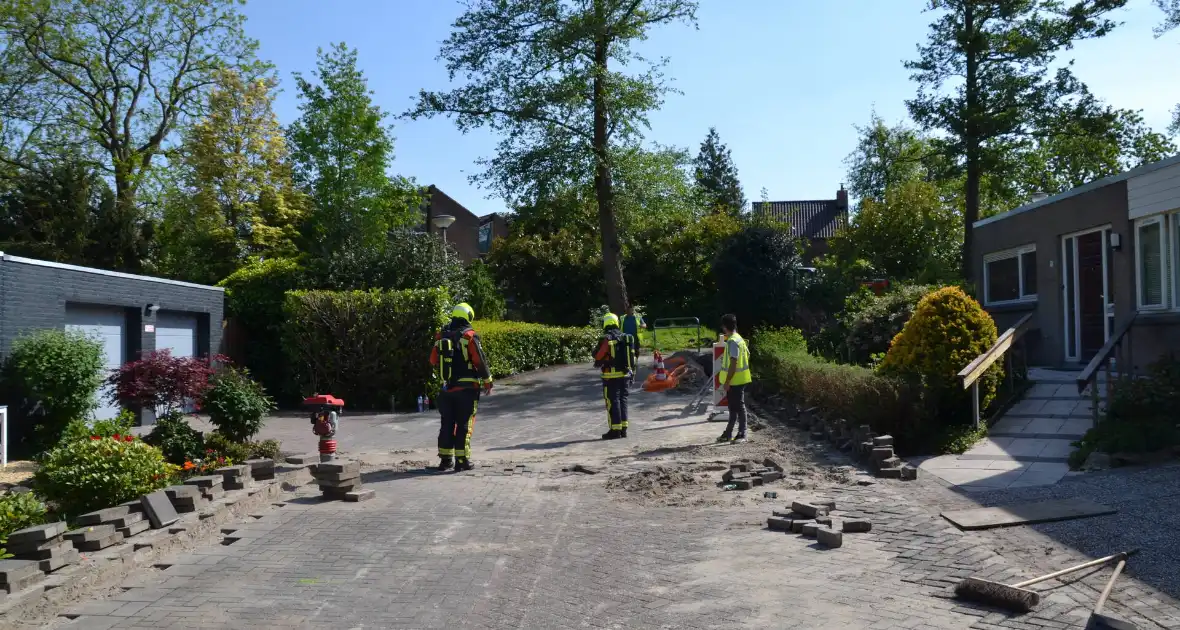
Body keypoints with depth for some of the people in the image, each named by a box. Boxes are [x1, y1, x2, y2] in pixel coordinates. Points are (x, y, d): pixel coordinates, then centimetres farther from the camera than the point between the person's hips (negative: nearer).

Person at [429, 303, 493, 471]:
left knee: (447, 424, 12)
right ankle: (462, 460, -1)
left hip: (447, 387, 5)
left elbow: (434, 362, 12)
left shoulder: (441, 336, 7)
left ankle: (445, 459, 16)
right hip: (467, 388, -5)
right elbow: (480, 361, -10)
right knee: (464, 424, 0)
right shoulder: (469, 336, -9)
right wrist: (487, 381, 1)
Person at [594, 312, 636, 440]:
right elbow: (632, 356, 12)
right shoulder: (626, 337, 8)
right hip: (626, 374, 6)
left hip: (611, 376, -6)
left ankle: (615, 430, -2)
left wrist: (598, 364, 14)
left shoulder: (606, 339, -12)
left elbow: (598, 356, -7)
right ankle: (623, 429, 16)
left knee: (613, 402, -1)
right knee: (623, 401, 13)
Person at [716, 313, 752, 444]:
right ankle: (728, 433, 21)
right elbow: (747, 354, 20)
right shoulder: (738, 338, 12)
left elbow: (733, 362, -23)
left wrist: (727, 381, -21)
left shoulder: (732, 341, -19)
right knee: (733, 406, 14)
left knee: (738, 406, -4)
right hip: (738, 379, 10)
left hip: (735, 380, -10)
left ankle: (742, 434, 2)